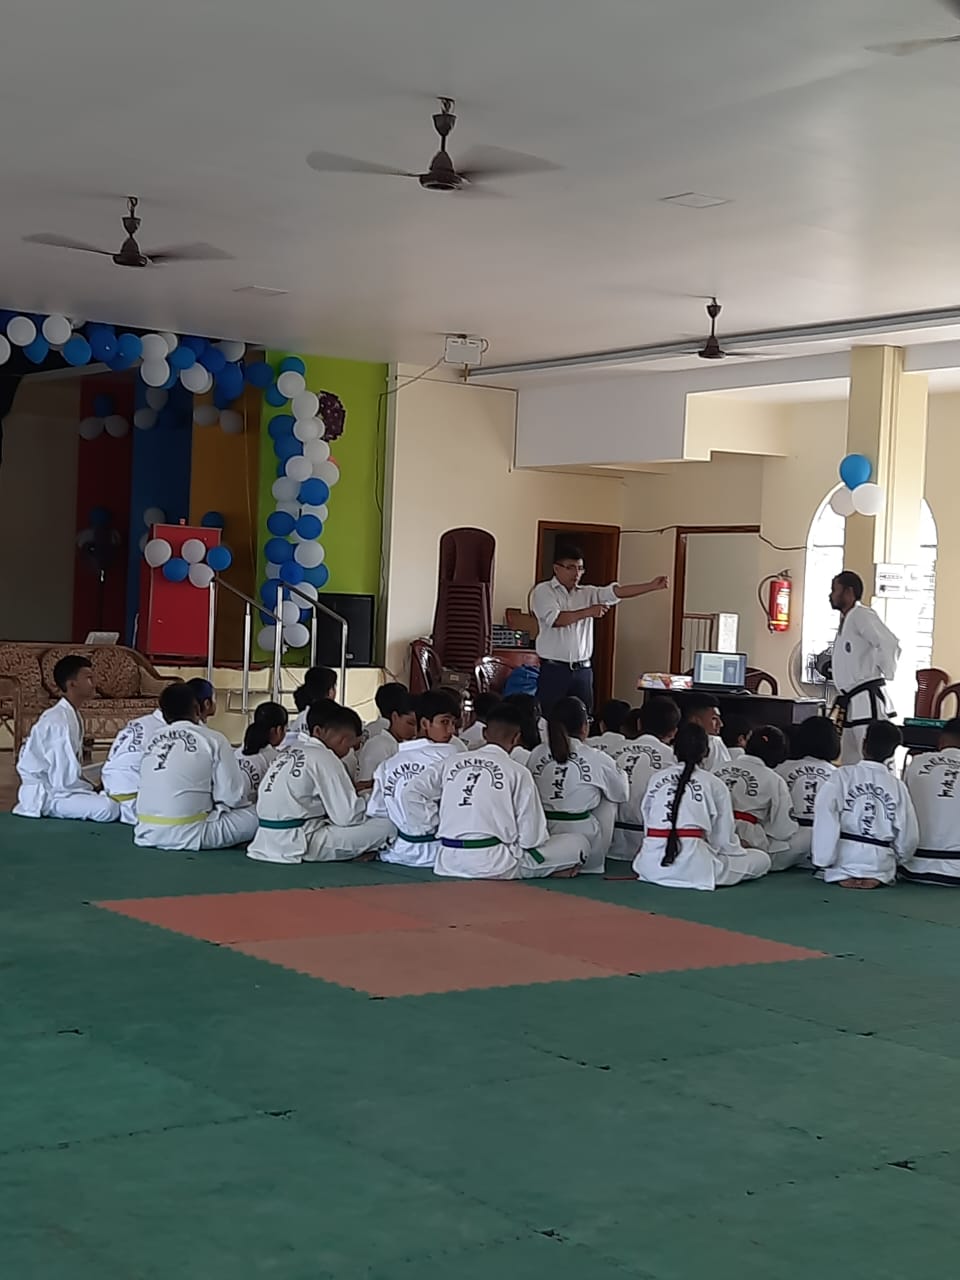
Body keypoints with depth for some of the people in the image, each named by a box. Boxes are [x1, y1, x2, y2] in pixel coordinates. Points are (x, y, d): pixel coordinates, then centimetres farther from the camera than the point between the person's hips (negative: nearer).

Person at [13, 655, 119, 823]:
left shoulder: (71, 715, 6)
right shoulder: (60, 722, -23)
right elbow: (66, 781, -24)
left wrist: (93, 787, 3)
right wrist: (93, 790, -10)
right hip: (44, 795, -10)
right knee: (109, 808, -27)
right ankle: (51, 811, -9)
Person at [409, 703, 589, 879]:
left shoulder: (452, 764, 8)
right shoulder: (518, 772, -6)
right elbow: (532, 837, -6)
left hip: (447, 865, 6)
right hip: (493, 866, -5)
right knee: (578, 844, 4)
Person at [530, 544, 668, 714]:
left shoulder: (587, 593, 10)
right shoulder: (543, 591, -2)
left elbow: (618, 592, -1)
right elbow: (555, 619, -17)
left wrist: (652, 586, -13)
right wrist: (588, 612, -15)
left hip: (583, 670, 5)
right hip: (554, 669, -4)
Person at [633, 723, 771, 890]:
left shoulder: (656, 779, 11)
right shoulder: (714, 784, 1)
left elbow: (647, 827, 14)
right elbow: (724, 840, 2)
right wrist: (739, 850, 26)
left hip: (651, 865, 5)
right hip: (692, 866, -5)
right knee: (762, 860, 10)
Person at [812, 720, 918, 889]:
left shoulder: (842, 776, -5)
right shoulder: (898, 786, 2)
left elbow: (826, 821, -11)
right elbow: (909, 838, 7)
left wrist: (823, 861, -3)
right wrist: (894, 861, 23)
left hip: (844, 865, -2)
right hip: (881, 867, 2)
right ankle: (874, 879, -6)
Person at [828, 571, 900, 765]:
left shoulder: (862, 616, -14)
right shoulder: (846, 619, 16)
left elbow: (889, 644, -25)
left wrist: (886, 674, -12)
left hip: (868, 701, -10)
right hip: (852, 703, 10)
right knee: (849, 764, 16)